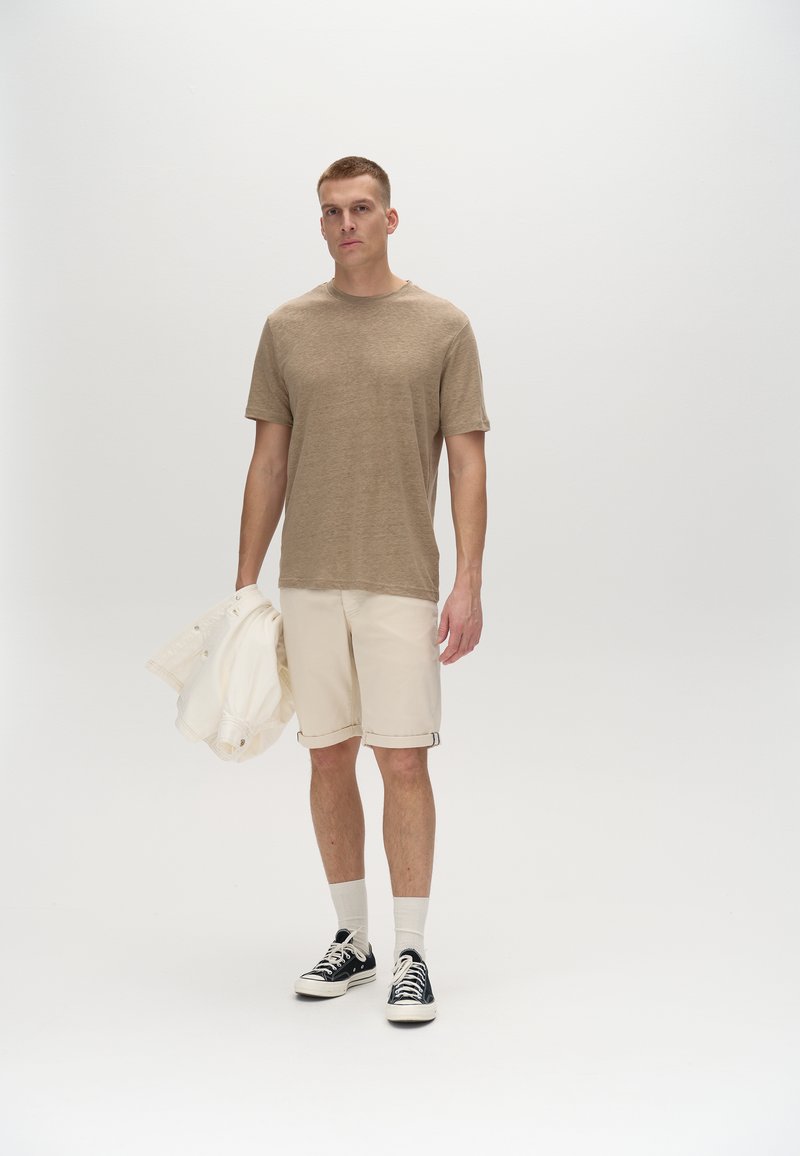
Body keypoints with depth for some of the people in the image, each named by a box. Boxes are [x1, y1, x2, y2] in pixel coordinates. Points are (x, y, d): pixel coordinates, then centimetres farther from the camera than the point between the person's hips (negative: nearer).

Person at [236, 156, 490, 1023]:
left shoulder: (442, 326, 0)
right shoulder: (287, 327, 8)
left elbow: (467, 462, -2)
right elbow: (269, 461, 10)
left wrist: (468, 584, -10)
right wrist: (245, 583, 6)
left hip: (401, 584, -3)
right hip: (309, 584, 3)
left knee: (403, 760, -5)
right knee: (329, 758, 9)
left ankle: (411, 955, 5)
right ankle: (351, 940, 22)